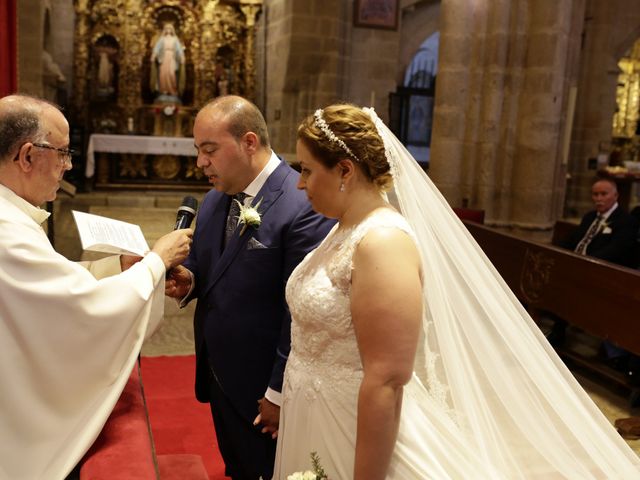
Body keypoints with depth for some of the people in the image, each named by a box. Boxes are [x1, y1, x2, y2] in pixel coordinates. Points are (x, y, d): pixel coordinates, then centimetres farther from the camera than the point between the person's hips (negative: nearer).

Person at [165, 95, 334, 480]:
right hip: (219, 378, 7)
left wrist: (280, 393, -16)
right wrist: (189, 281, -8)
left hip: (266, 389, -7)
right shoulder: (214, 201, 4)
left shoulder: (304, 207, -23)